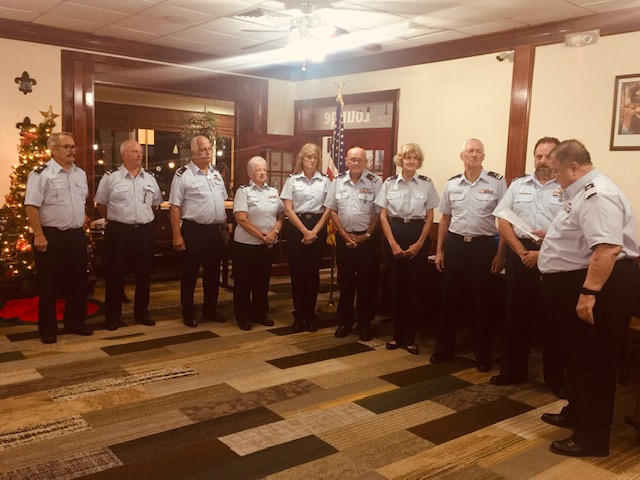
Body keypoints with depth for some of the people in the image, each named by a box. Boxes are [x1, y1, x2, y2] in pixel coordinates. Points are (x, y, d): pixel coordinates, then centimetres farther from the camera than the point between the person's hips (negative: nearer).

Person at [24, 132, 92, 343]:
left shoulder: (80, 173, 11)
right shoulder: (41, 174, -11)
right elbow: (31, 206, -14)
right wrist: (39, 235, -18)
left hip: (76, 235, 6)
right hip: (51, 236, -6)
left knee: (77, 282, 13)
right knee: (49, 285, 2)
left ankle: (75, 323, 26)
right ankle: (47, 329, 13)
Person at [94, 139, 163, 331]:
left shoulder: (150, 178, 9)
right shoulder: (110, 177, -2)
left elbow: (155, 204, 20)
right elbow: (100, 204, 5)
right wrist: (116, 219, 7)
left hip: (145, 231, 4)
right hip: (118, 231, -3)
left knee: (144, 274, 10)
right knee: (115, 274, 2)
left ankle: (141, 312, 24)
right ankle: (112, 316, 14)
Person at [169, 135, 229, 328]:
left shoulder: (216, 174, 12)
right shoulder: (183, 175, -8)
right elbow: (175, 207, -11)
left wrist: (225, 228, 15)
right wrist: (177, 235, -15)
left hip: (215, 230, 6)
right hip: (194, 230, -6)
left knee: (213, 272, 14)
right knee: (190, 273, 4)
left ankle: (210, 310, 27)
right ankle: (188, 313, 16)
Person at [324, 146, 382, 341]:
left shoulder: (375, 182, -4)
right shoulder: (337, 181, 5)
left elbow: (379, 212, -5)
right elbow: (332, 210, 7)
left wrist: (366, 236, -7)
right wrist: (344, 234, -2)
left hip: (368, 238, -3)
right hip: (344, 238, 3)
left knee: (367, 283, 4)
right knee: (345, 281, 10)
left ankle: (364, 323, 16)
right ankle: (345, 321, 23)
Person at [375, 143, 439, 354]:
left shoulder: (426, 184, 1)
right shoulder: (389, 183, 2)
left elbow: (430, 218, 2)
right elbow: (383, 216, 2)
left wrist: (419, 244, -6)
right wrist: (392, 243, -7)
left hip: (417, 234, -1)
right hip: (394, 233, 1)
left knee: (413, 287, 2)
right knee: (396, 286, 5)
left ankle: (409, 337, 13)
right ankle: (397, 334, 18)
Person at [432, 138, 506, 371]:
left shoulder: (497, 182, -4)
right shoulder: (451, 184, 6)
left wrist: (500, 254, -7)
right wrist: (439, 250, 9)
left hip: (483, 246, -3)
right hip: (454, 245, 3)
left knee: (481, 302, 6)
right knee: (450, 300, 10)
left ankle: (483, 355, 19)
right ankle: (444, 348, 25)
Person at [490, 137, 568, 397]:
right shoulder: (518, 184, 10)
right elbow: (502, 222, 5)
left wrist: (543, 253, -13)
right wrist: (522, 252, -5)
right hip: (520, 254, 3)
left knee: (552, 319, 4)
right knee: (516, 314, 10)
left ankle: (556, 378, 18)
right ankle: (513, 371, 24)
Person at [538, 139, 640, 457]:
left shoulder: (597, 194, -21)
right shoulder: (584, 192, 15)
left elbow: (607, 248, -31)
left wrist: (589, 293, -33)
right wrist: (548, 241, 33)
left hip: (599, 286, -11)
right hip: (578, 285, 11)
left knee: (595, 362, -1)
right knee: (578, 356, 21)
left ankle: (592, 437, 10)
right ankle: (577, 413, 37)